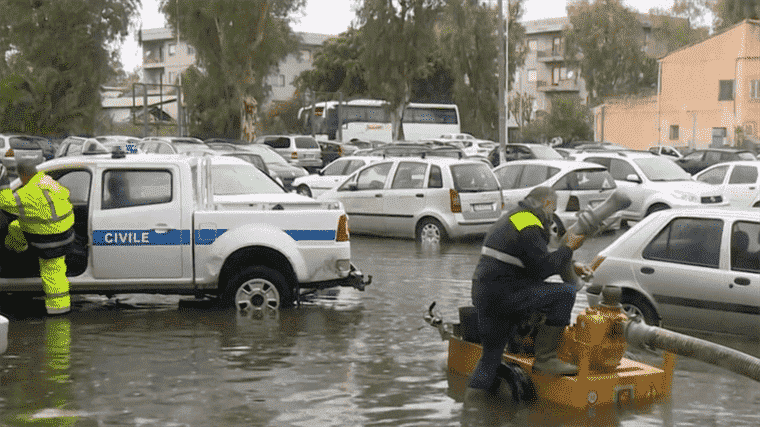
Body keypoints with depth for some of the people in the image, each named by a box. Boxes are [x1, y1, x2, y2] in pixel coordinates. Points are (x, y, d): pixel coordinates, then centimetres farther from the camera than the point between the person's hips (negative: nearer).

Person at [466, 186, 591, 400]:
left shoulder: (511, 219, 23)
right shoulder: (529, 227, -10)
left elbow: (538, 261, 29)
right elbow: (545, 268, -13)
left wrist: (572, 267, 25)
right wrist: (568, 248, 2)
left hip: (483, 294, 10)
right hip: (503, 295, -10)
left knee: (492, 355, 18)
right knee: (566, 292, -10)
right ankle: (545, 358, -8)